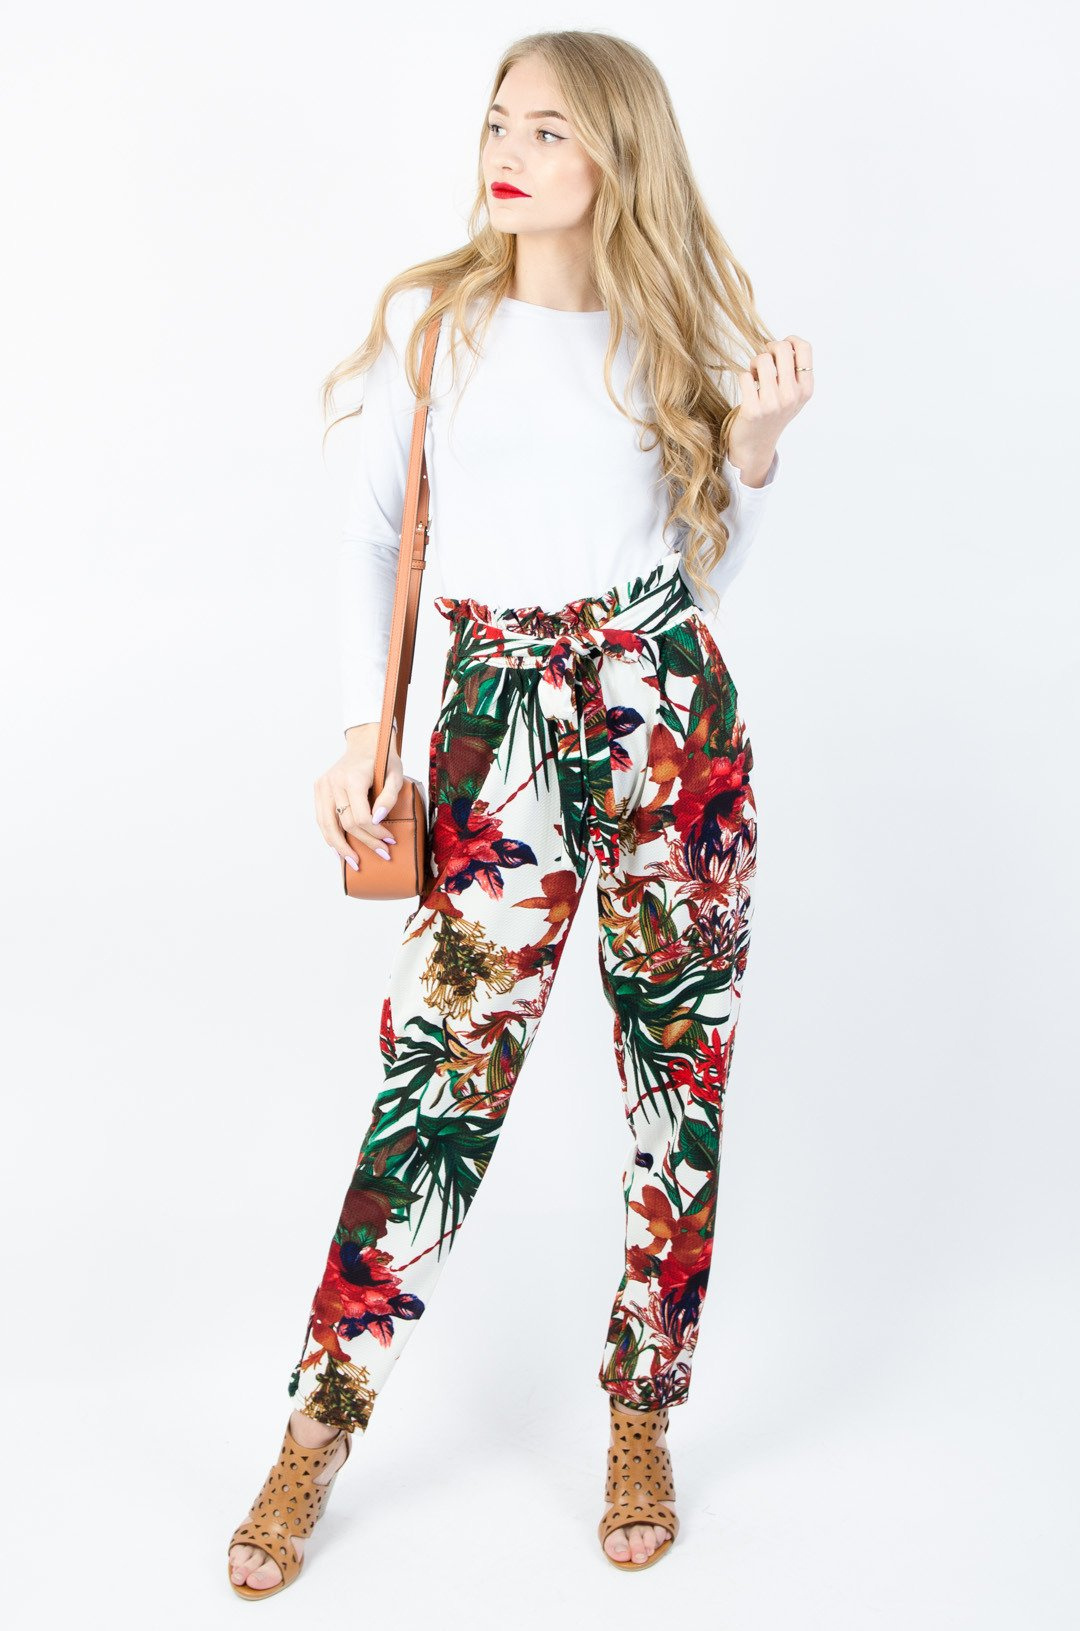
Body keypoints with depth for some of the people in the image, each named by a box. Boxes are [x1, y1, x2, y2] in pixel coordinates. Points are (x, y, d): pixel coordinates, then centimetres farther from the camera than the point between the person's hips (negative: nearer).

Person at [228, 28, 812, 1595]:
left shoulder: (679, 333, 7)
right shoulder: (433, 319, 6)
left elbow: (705, 578, 10)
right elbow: (373, 536, 9)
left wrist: (756, 447, -6)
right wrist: (362, 730, 1)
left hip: (673, 717, 2)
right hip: (499, 720, -1)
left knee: (681, 1069, 5)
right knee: (448, 1066, -5)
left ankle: (643, 1418, 22)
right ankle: (318, 1435, 10)